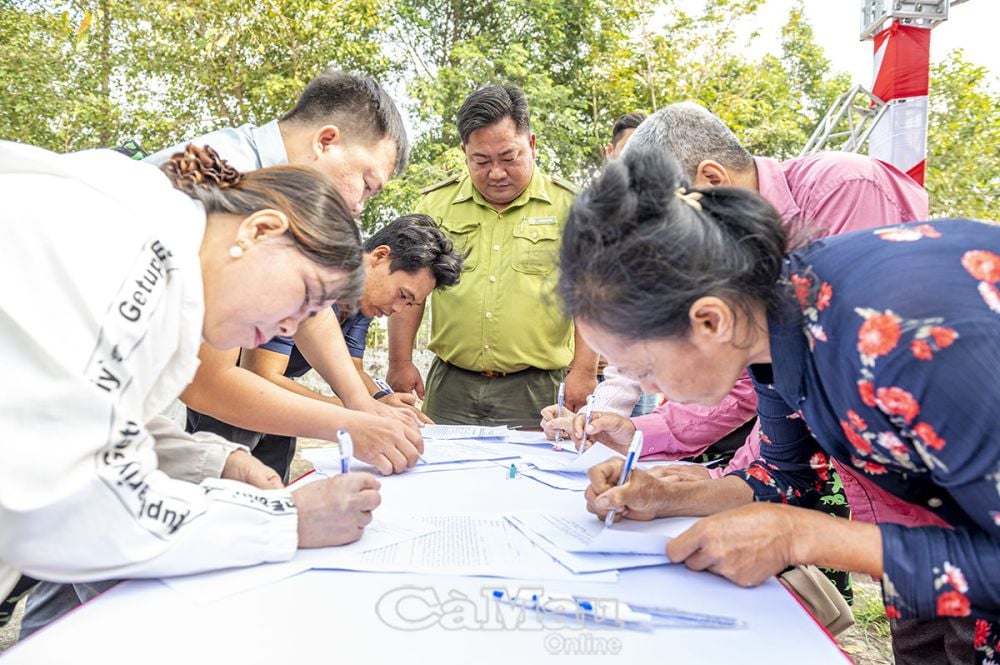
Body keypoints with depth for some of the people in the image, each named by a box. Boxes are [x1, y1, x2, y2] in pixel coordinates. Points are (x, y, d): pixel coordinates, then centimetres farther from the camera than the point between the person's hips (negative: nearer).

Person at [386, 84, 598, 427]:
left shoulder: (569, 206, 1)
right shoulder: (435, 203, 7)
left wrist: (584, 372, -6)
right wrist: (401, 362, 3)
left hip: (535, 392, -1)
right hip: (450, 389, 2)